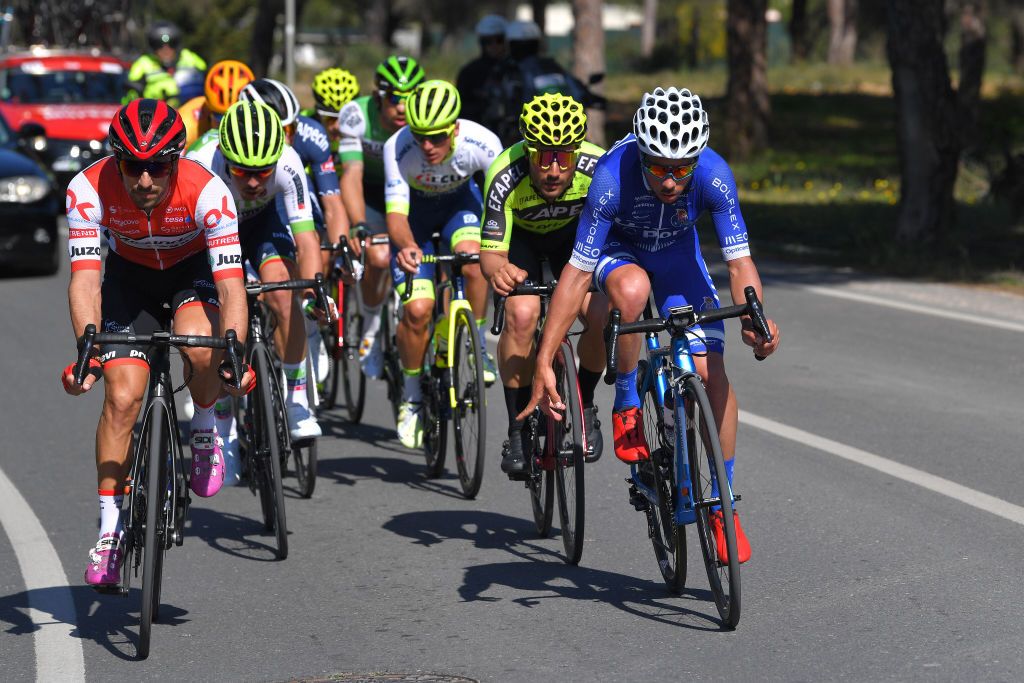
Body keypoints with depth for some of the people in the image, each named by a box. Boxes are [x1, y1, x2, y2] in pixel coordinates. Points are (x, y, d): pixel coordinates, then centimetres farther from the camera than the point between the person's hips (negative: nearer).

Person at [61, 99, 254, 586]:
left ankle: (204, 433, -1)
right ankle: (109, 531, -2)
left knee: (200, 349, -34)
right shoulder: (88, 190, -30)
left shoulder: (207, 192, -34)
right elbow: (85, 277, -32)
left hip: (193, 271, -1)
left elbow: (230, 284, -36)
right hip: (129, 276, 2)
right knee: (122, 396, -13)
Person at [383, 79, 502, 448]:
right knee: (417, 310, -15)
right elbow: (396, 214, -37)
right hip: (414, 208, 0)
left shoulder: (481, 143, -33)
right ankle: (412, 397, 9)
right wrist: (406, 246, -59)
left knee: (472, 260, -33)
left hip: (459, 201, 1)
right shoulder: (399, 148, -34)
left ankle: (477, 343, -8)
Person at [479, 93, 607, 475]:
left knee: (602, 317, -22)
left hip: (574, 232, 1)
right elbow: (490, 252, -34)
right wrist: (498, 270, -58)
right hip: (521, 236, -1)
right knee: (521, 314, -27)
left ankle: (584, 404, 6)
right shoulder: (506, 178, -37)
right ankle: (518, 430, -11)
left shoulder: (599, 168, -34)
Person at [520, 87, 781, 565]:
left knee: (711, 373, -12)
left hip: (678, 255, 2)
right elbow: (578, 273, -34)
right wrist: (544, 362, -37)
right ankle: (626, 407, -15)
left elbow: (739, 261, -26)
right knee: (633, 288, -39)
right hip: (619, 251, -2)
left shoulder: (714, 175, -32)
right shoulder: (613, 177, -38)